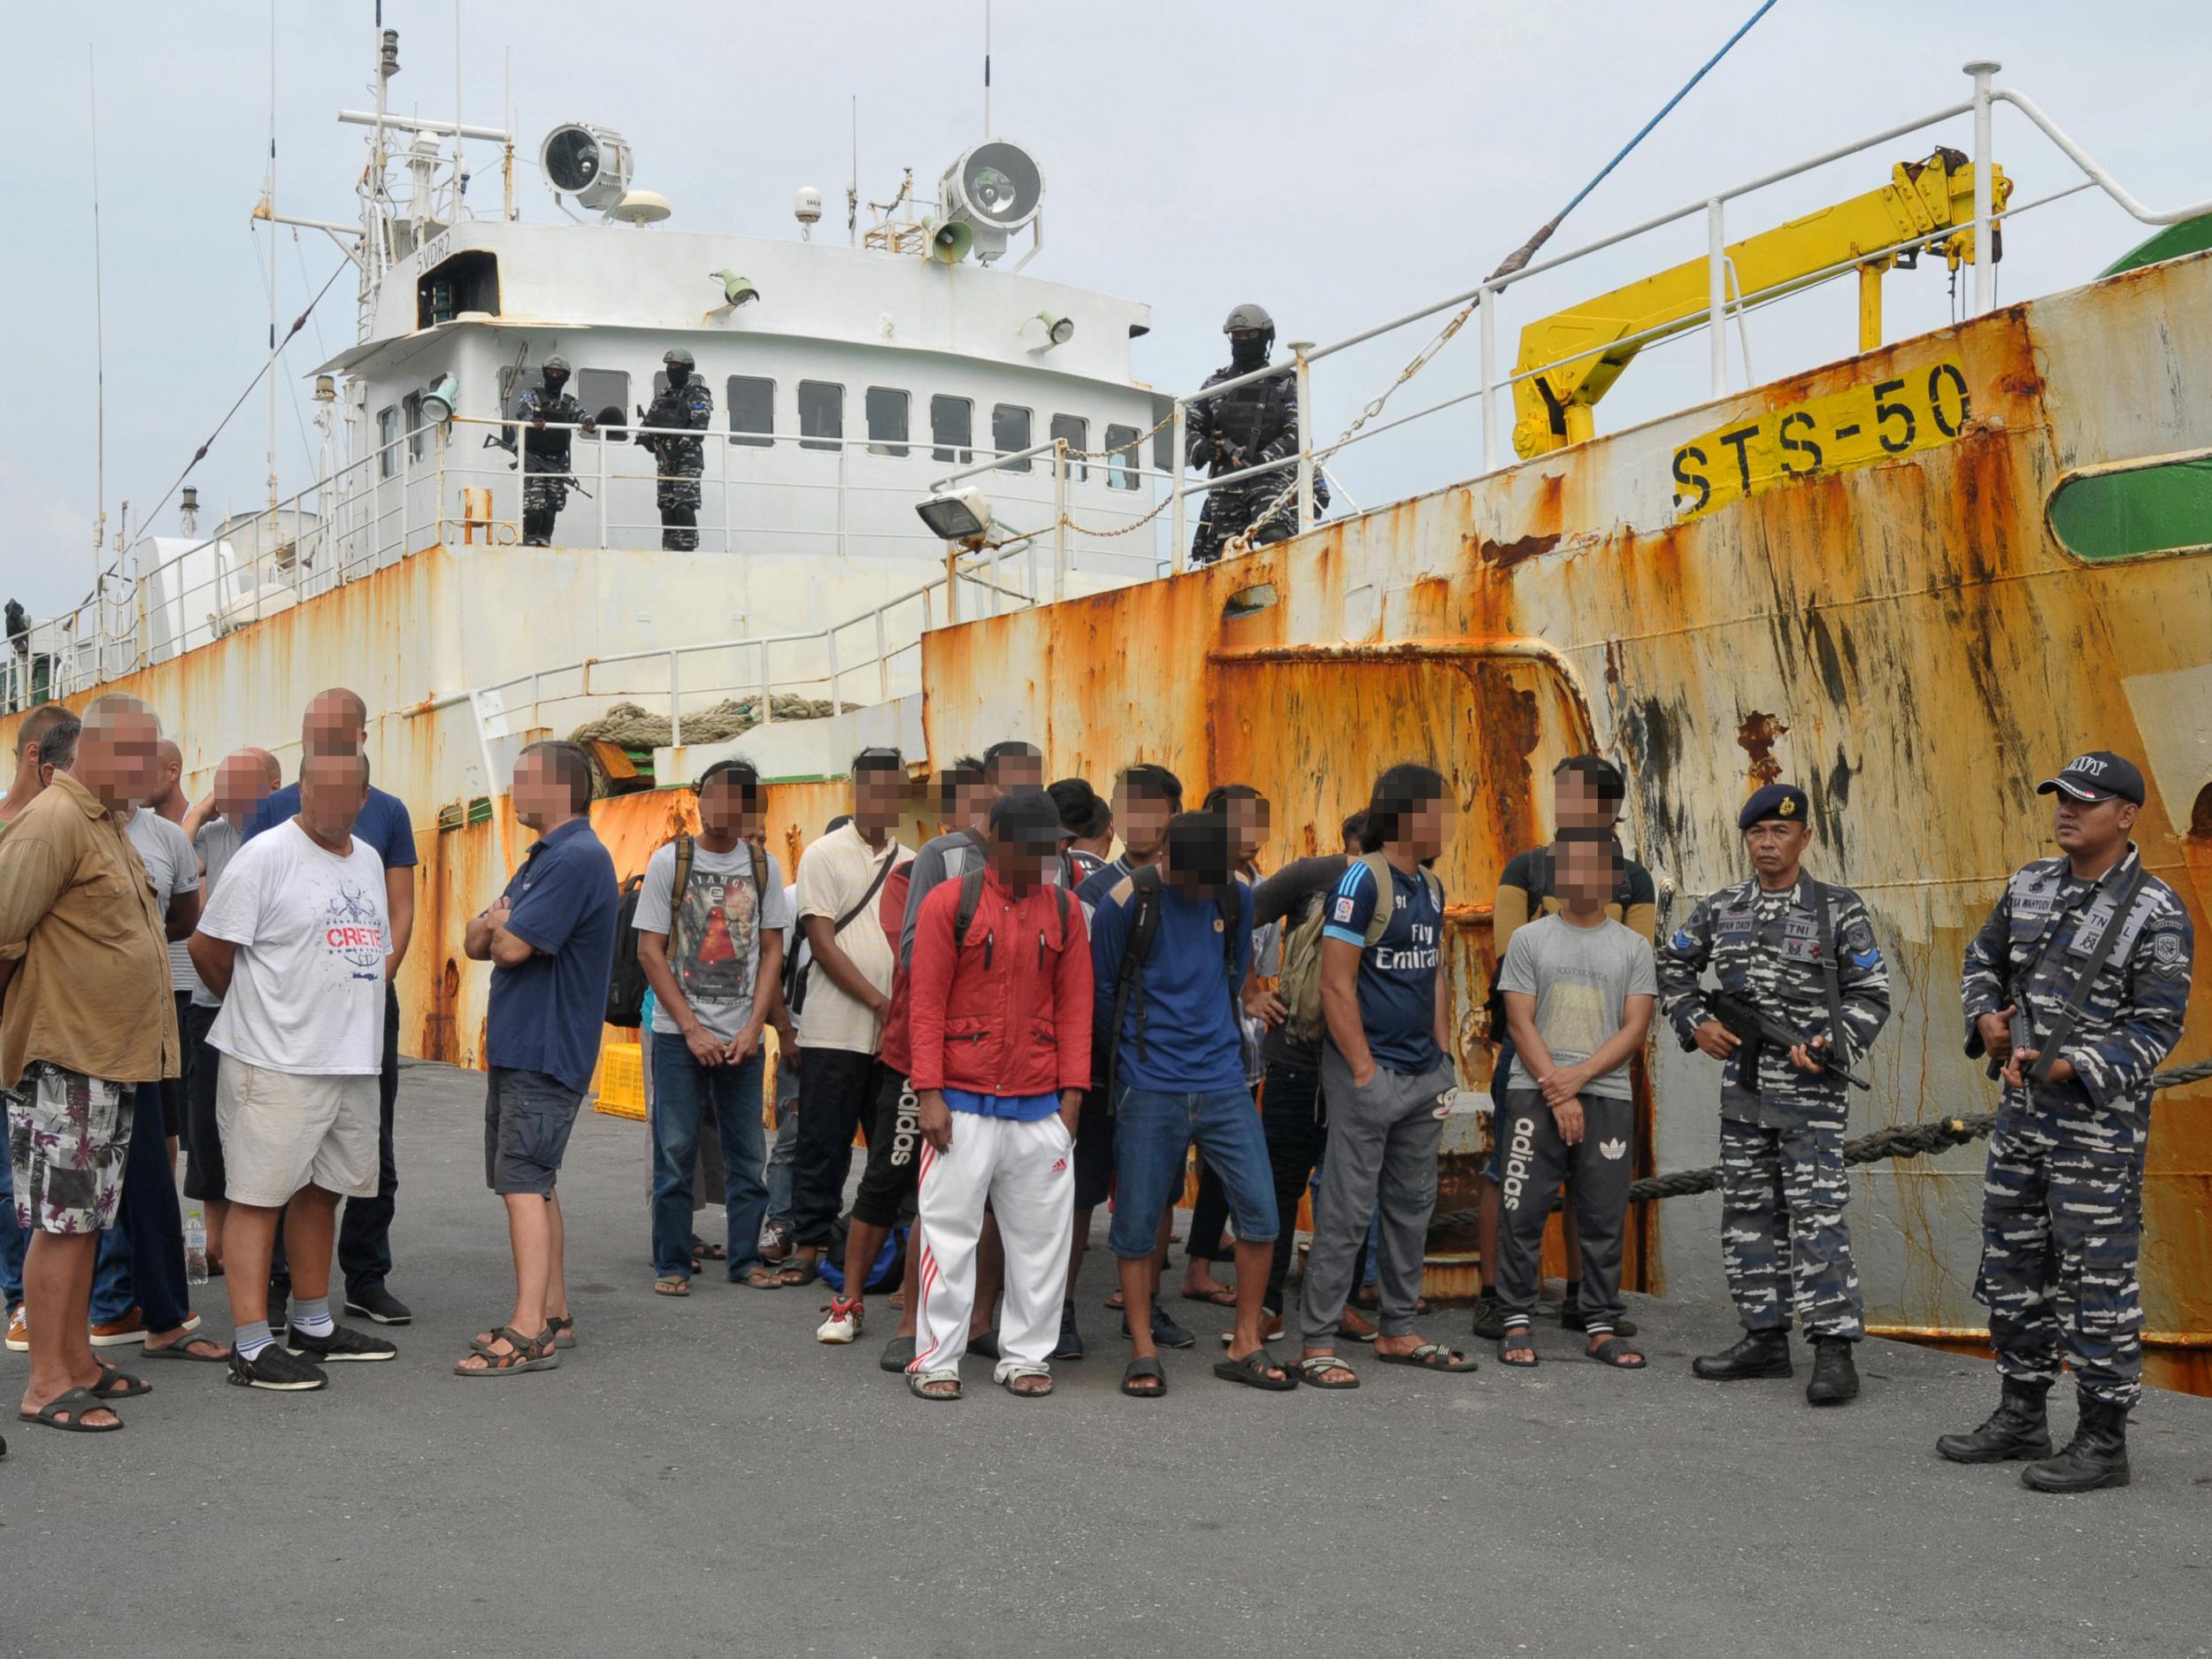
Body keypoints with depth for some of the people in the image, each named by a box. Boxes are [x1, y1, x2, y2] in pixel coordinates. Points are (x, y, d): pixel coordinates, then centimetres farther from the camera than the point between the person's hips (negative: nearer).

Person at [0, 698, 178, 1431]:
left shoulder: (108, 822, 15)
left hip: (112, 1055, 9)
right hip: (64, 1057, -9)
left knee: (86, 1218, 15)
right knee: (60, 1221, -4)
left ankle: (77, 1361, 23)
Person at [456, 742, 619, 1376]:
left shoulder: (577, 858, -16)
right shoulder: (543, 858, 18)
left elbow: (512, 946, -21)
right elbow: (476, 940, 16)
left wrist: (498, 927, 2)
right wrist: (496, 926, -8)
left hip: (543, 1053, -10)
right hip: (518, 1047, 10)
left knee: (524, 1183, -13)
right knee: (534, 1182, 14)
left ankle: (529, 1334, -14)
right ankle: (553, 1314, 21)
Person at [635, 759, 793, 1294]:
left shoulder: (763, 866, 6)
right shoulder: (669, 860, -1)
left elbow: (772, 951, 7)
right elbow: (650, 951, -3)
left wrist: (753, 1028, -5)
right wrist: (692, 1029, -9)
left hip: (742, 1037, 2)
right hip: (679, 1034, -2)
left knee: (747, 1152, 6)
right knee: (675, 1150, 0)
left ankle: (746, 1257, 18)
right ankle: (671, 1264, 9)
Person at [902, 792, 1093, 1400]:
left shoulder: (1064, 910, 8)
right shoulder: (949, 903, -1)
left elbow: (1075, 1008, 8)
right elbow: (927, 1004, -3)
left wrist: (1072, 1095, 1)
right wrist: (929, 1093, -10)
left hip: (1040, 1108, 3)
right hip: (962, 1104, -3)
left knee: (1041, 1234, 6)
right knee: (949, 1230, 0)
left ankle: (1025, 1354, 18)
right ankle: (937, 1358, 9)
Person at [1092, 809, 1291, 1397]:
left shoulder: (1236, 896, 4)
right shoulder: (1128, 901, -9)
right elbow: (1100, 991, 3)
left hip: (1222, 1080, 4)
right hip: (1150, 1089, -3)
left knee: (1259, 1207, -1)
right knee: (1137, 1221, 1)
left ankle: (1246, 1346, 13)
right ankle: (1143, 1353, 14)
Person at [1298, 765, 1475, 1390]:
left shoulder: (1431, 886, 13)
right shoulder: (1363, 879, -13)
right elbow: (1336, 985, -15)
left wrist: (1443, 1057, 11)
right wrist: (1364, 1071, -16)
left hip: (1424, 1075, 8)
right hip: (1370, 1072, -8)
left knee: (1413, 1206, 14)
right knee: (1347, 1212, -5)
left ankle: (1398, 1331, 24)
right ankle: (1318, 1344, 1)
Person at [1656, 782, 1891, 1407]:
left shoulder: (1839, 910, -2)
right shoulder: (1720, 909, 9)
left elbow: (1871, 994, 0)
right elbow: (1672, 967, 20)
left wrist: (1832, 1044, -15)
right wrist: (1696, 1023, 5)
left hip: (1810, 1089, -5)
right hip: (1741, 1087, 5)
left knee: (1817, 1213, -9)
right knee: (1748, 1213, 9)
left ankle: (1834, 1350, -6)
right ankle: (1764, 1338, 18)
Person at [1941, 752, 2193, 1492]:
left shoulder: (2156, 914, -12)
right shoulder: (2030, 884, 7)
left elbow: (2156, 1027, -14)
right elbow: (1983, 959, 19)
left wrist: (2065, 1069, -23)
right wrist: (1988, 1019, -1)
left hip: (2099, 1118, -7)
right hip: (2022, 1113, 7)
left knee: (2096, 1277, -3)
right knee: (2013, 1266, 13)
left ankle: (2103, 1440, 6)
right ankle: (2021, 1420, 25)